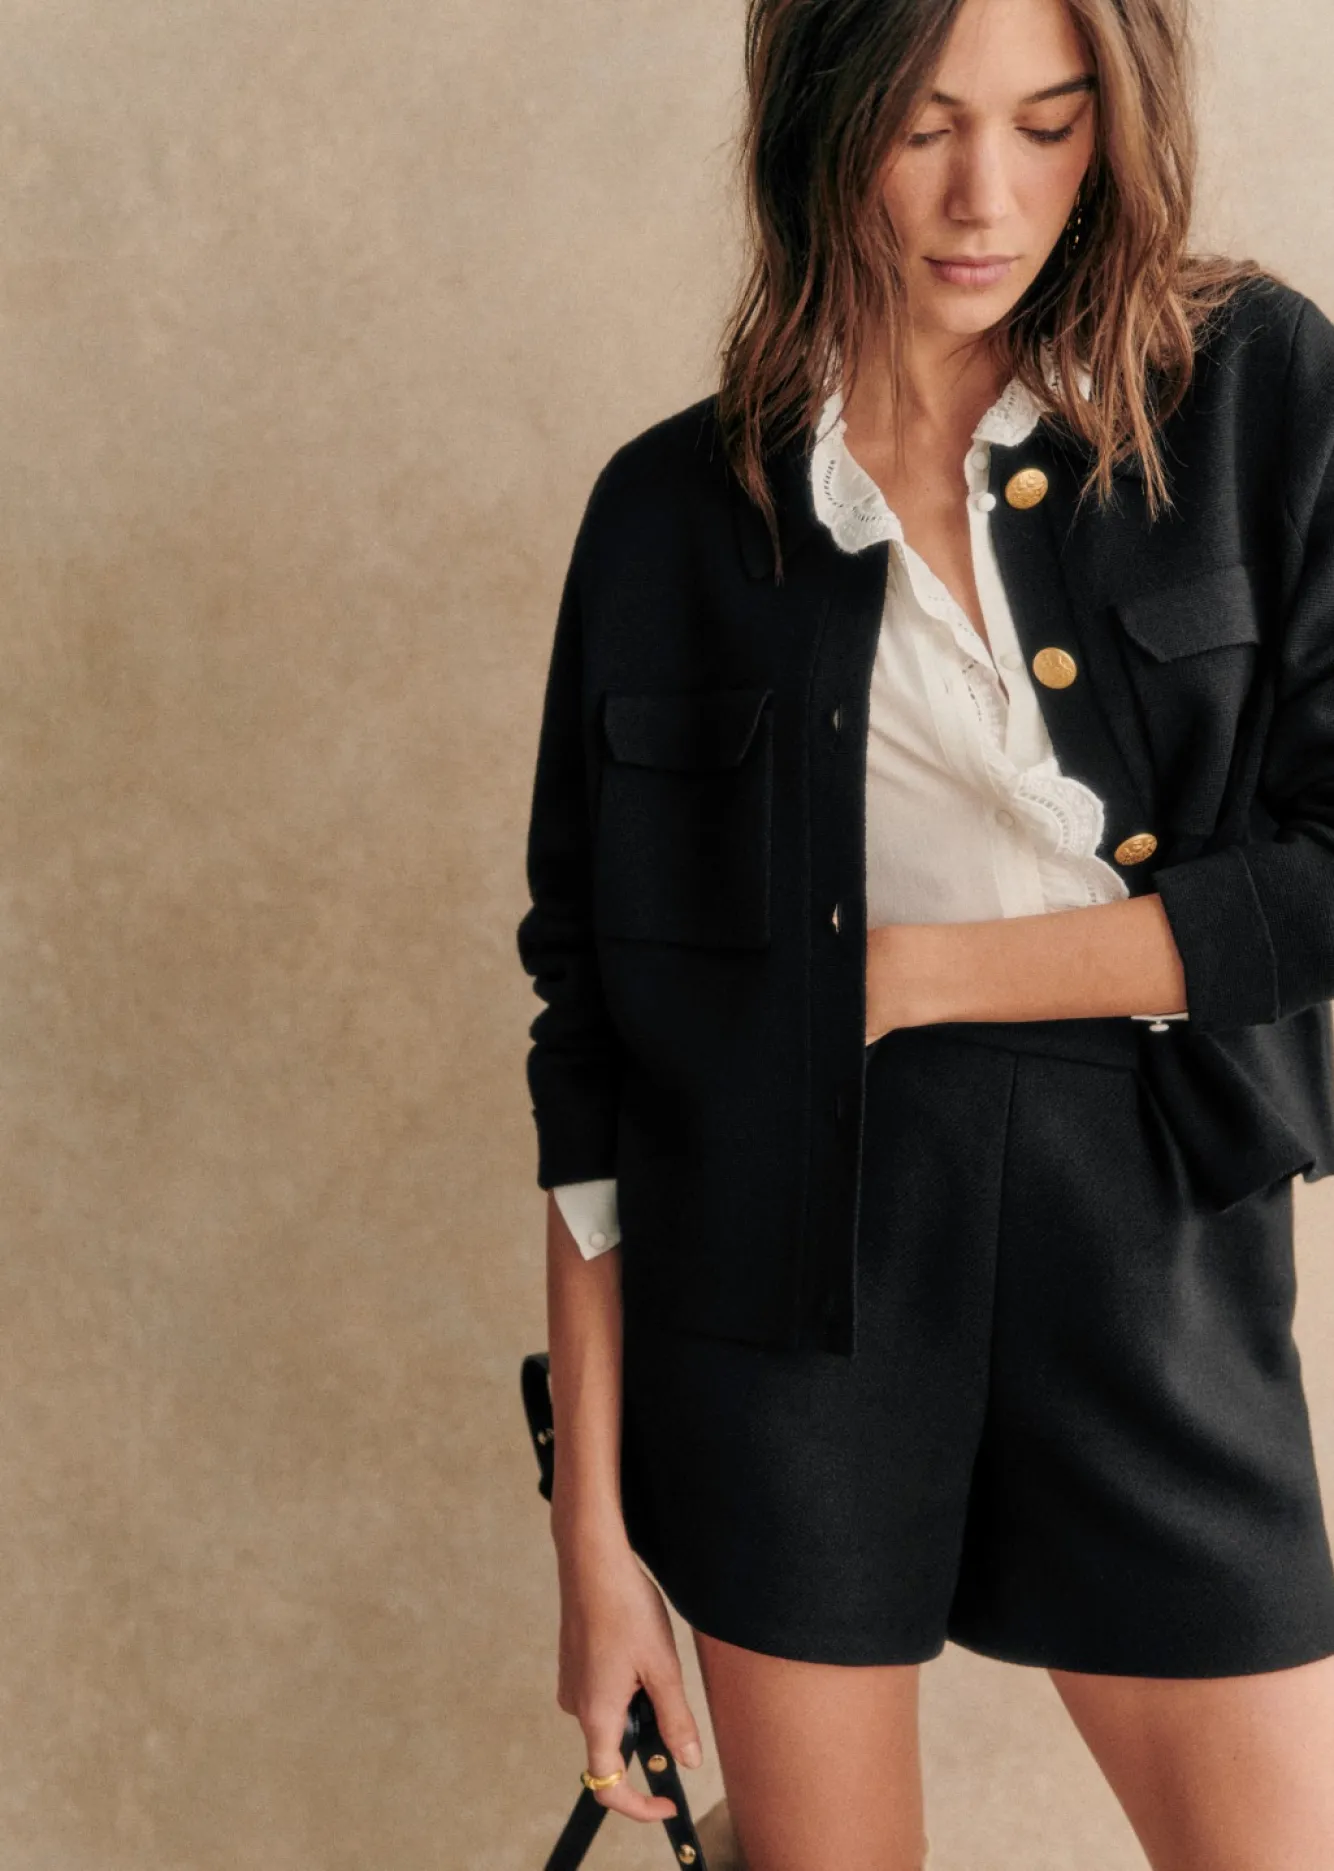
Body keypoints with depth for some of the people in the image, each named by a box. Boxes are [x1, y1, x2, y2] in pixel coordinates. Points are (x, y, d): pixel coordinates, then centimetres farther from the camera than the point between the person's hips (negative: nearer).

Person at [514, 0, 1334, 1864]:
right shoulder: (675, 507, -1)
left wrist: (915, 971, -11)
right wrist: (593, 1518, -3)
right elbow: (595, 1029, -1)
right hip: (789, 1268, 0)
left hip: (1154, 1244, 1)